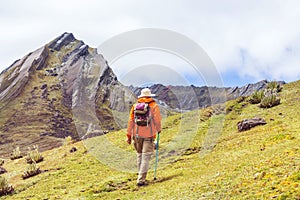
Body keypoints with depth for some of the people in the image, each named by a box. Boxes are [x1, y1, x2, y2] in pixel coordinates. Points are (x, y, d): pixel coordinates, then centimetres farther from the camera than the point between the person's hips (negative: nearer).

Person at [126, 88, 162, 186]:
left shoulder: (135, 106, 7)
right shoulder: (154, 106, -1)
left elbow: (131, 121, 5)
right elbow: (157, 120, -3)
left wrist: (129, 135, 9)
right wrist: (159, 129, 18)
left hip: (137, 134, 3)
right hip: (149, 134, -3)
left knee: (139, 154, 16)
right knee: (146, 157, -3)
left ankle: (141, 177, 22)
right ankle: (141, 180, -9)